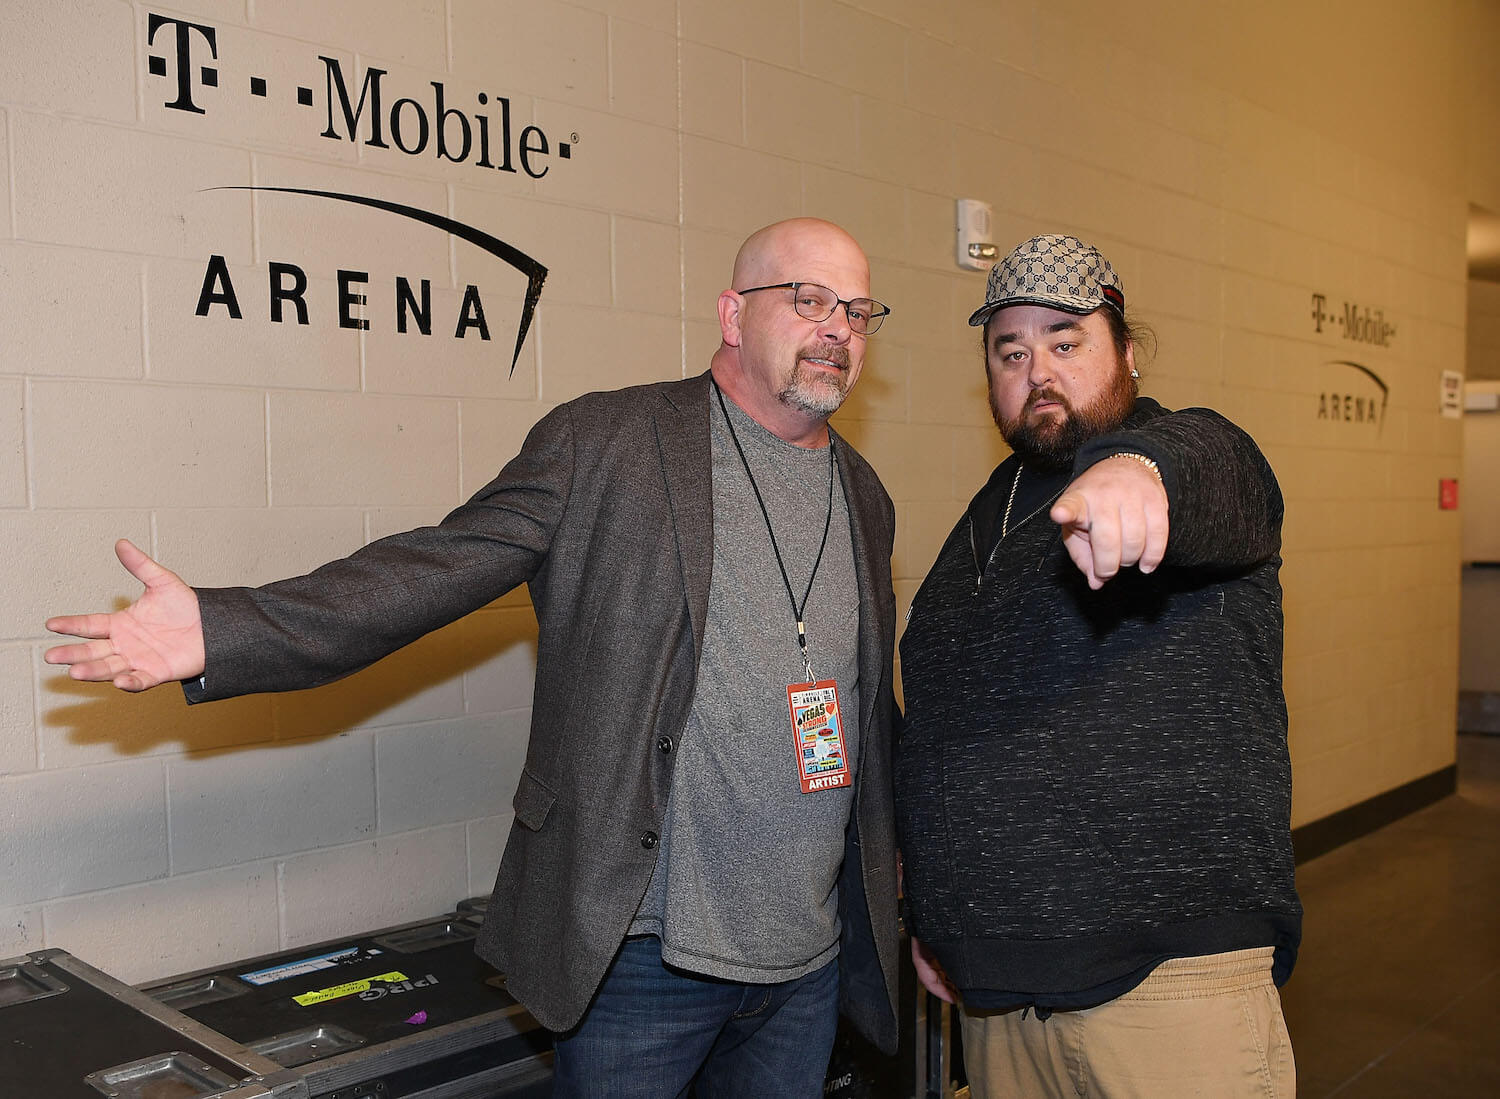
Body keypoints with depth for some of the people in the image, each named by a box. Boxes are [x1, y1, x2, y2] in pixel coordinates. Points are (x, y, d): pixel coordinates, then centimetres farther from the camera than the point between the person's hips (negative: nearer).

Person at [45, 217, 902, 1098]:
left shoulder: (863, 496, 10)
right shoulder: (601, 442, -6)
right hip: (645, 951, -5)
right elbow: (437, 569, -13)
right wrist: (221, 630, -26)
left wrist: (893, 909, 21)